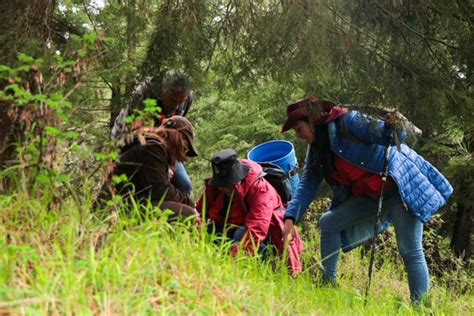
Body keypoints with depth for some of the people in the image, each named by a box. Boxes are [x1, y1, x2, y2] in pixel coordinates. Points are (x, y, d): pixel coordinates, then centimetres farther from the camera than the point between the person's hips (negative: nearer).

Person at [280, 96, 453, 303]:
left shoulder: (347, 121, -18)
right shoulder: (317, 148, 6)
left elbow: (382, 133, -24)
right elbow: (308, 185, 3)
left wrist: (393, 127, -48)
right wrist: (291, 217, -9)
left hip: (400, 187, -8)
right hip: (370, 196, 8)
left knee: (410, 252, -11)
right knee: (329, 223, 3)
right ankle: (328, 284, 8)